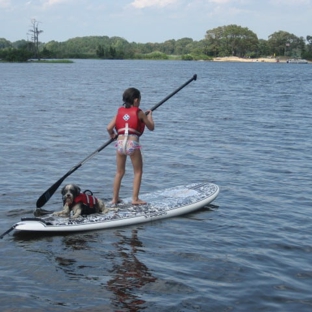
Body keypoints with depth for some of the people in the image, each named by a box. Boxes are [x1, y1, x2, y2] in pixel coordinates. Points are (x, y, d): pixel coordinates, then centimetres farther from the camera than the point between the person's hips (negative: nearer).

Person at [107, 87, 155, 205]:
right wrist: (149, 115, 27)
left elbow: (109, 128, 6)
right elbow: (151, 127, 11)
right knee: (138, 172, 8)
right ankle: (135, 198, 4)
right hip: (132, 143, -4)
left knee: (119, 172, 16)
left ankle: (115, 198, 17)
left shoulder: (120, 111, 13)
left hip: (120, 142, 4)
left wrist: (112, 135, 26)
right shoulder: (139, 113, 4)